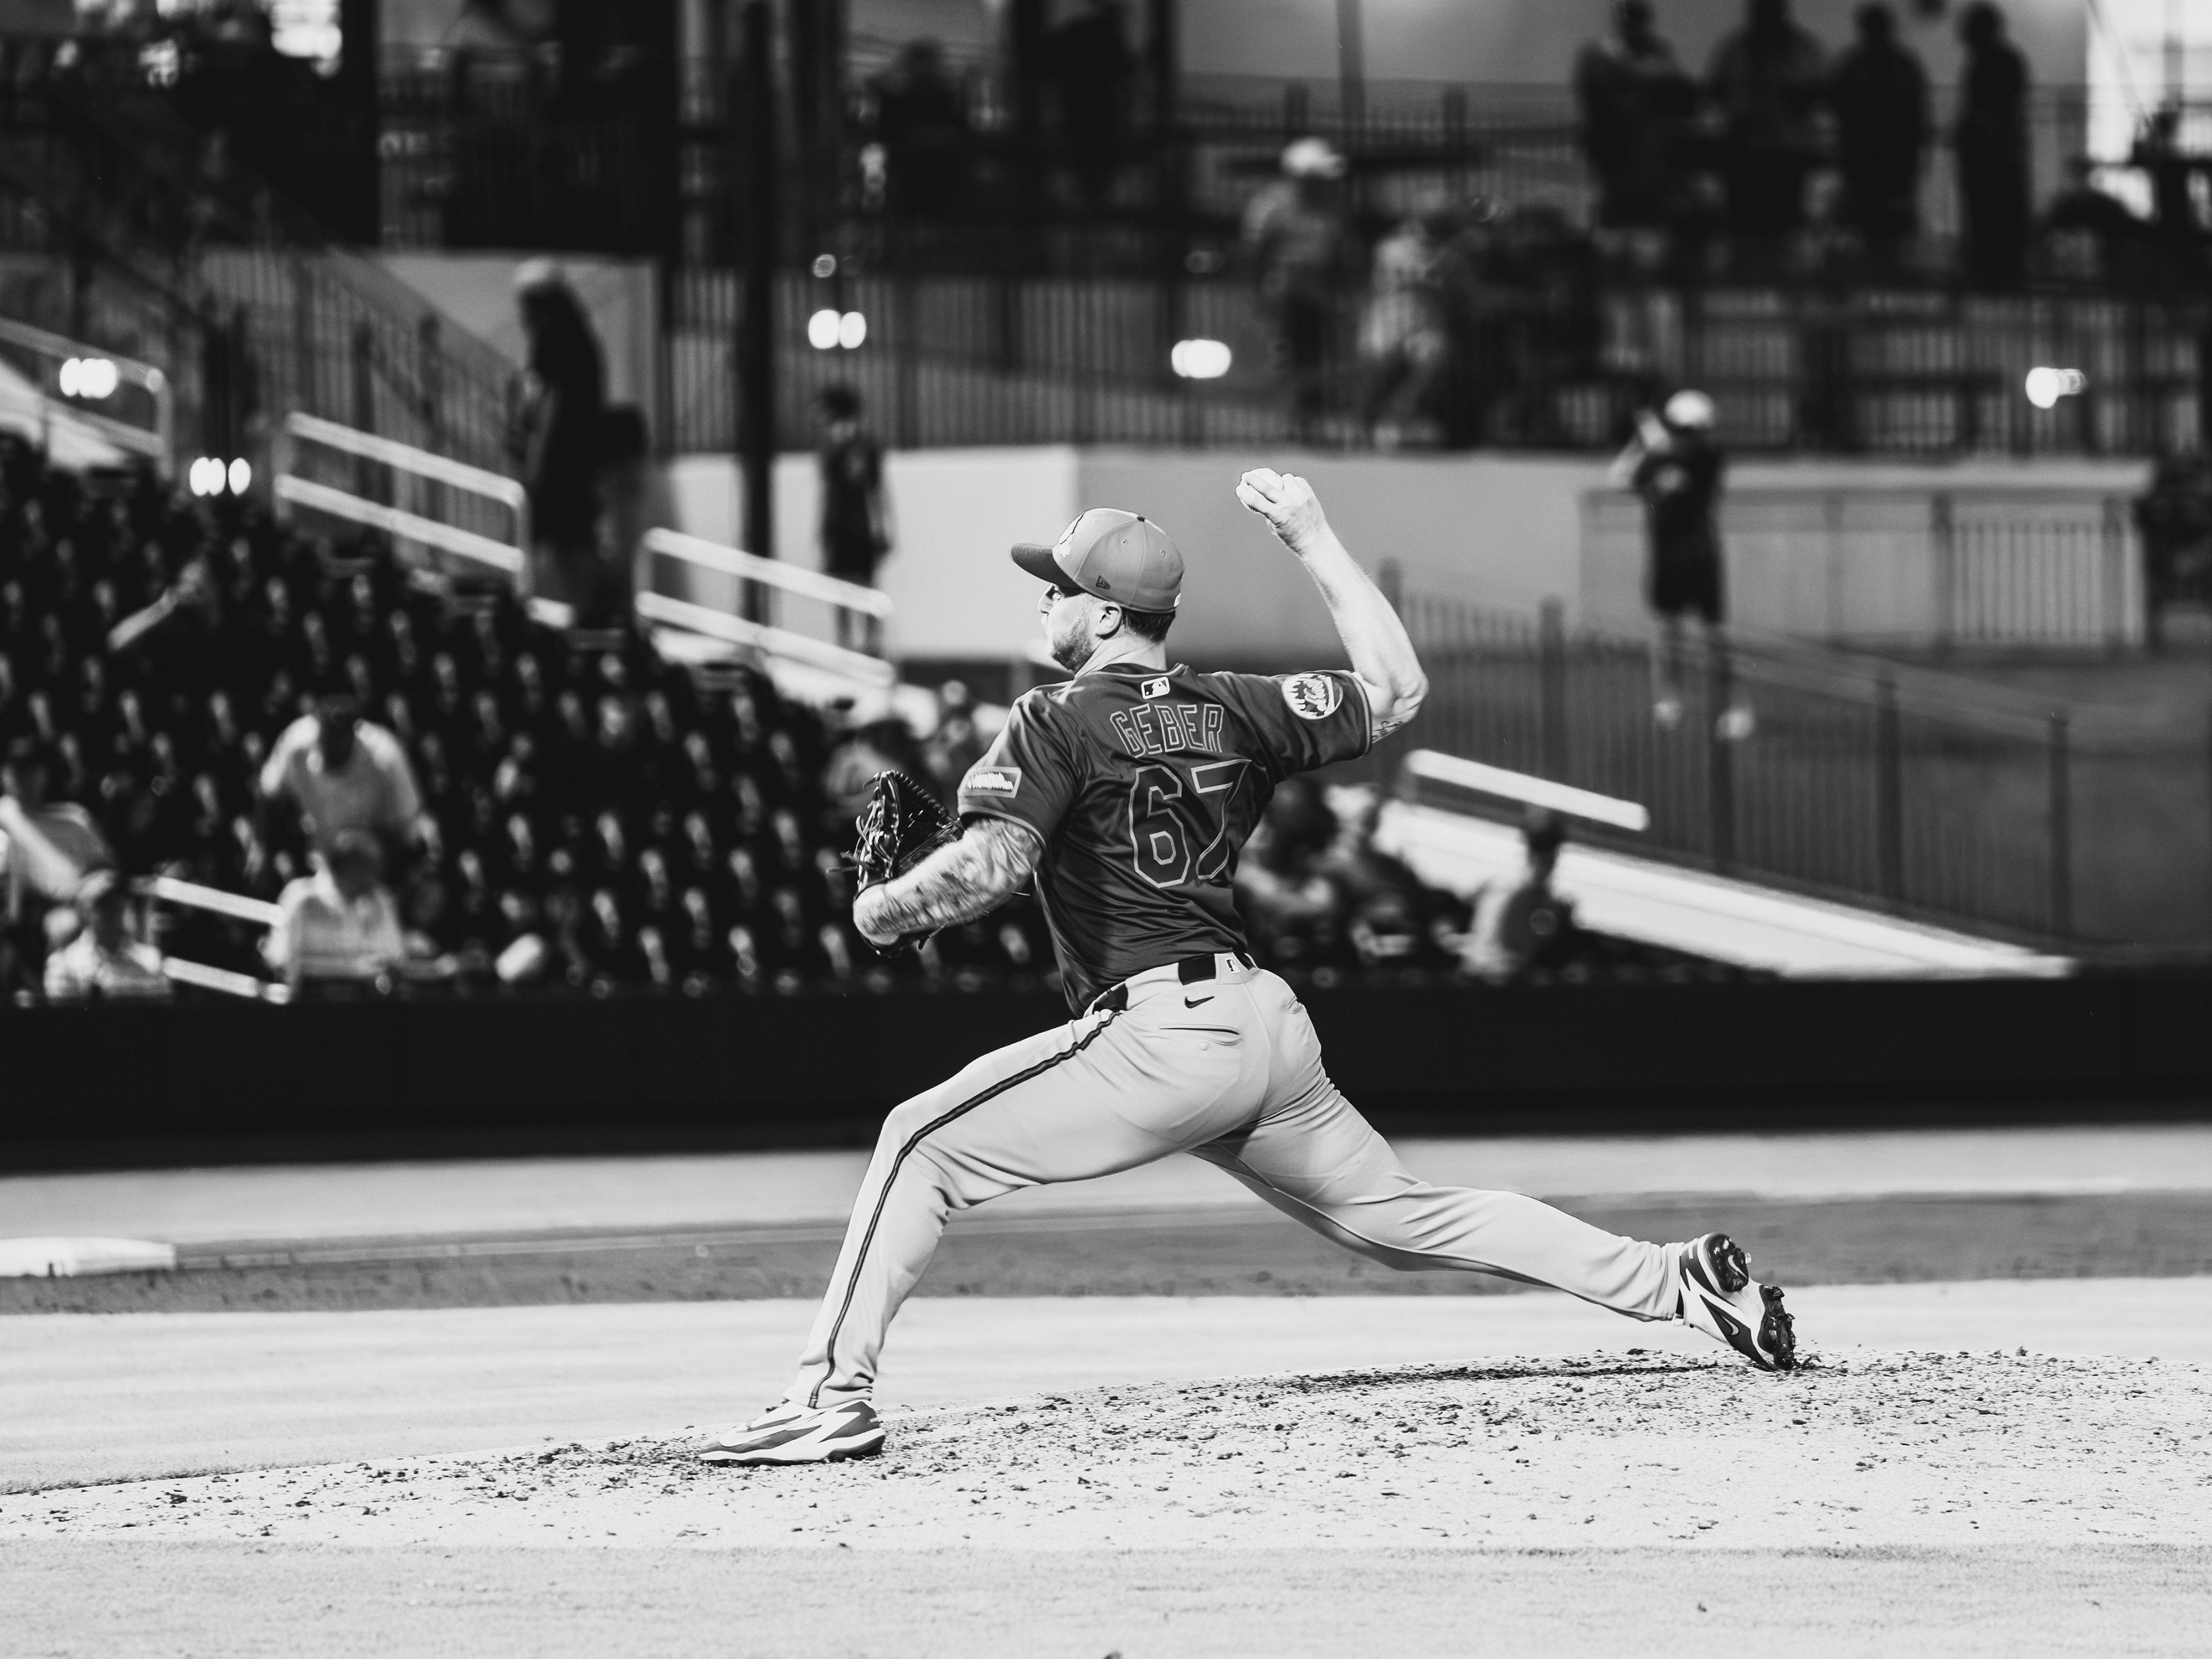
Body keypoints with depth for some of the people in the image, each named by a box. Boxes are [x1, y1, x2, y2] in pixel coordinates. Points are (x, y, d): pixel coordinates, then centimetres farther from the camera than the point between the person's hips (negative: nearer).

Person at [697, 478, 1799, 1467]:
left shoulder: (1058, 724, -5)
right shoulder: (1235, 711, 13)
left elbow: (987, 867, -20)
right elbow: (1396, 689, 23)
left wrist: (880, 909, -5)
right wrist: (1314, 542, 26)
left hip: (1160, 1038, -7)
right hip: (1271, 1027, 7)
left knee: (922, 1143, -3)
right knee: (1405, 1219, 19)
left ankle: (836, 1392, -14)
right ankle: (1675, 1282, 15)